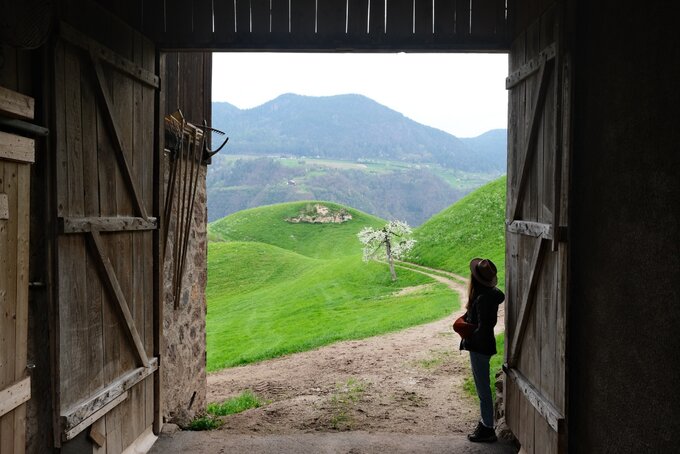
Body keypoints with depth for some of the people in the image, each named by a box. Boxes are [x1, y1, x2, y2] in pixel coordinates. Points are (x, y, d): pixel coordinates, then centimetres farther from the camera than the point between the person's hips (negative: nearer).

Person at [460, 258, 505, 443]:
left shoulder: (482, 299, -25)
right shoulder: (492, 293, 2)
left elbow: (483, 329, -26)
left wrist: (468, 338, -8)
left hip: (479, 347, -10)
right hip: (483, 346, 10)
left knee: (483, 389, 2)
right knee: (483, 387, 21)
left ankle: (488, 430, 13)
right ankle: (486, 422, 34)